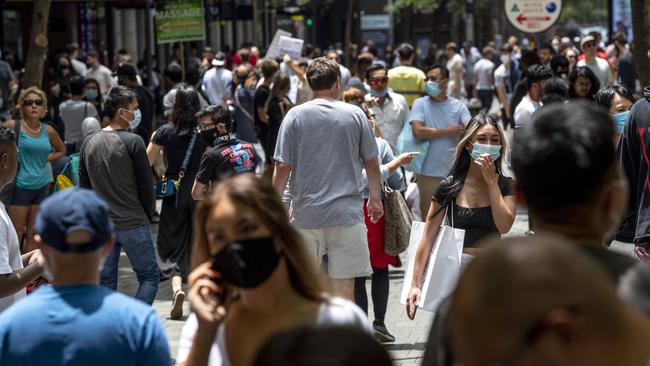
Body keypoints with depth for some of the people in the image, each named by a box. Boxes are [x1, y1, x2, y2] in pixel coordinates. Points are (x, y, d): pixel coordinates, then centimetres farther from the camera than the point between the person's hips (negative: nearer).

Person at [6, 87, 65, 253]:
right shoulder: (13, 126, -9)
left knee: (33, 234, 9)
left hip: (42, 187, 5)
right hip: (19, 187, -5)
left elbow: (61, 150, 23)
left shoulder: (48, 130, 6)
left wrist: (46, 159, 8)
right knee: (17, 233, -3)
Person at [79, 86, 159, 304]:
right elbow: (146, 184, -8)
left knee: (106, 281, 11)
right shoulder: (133, 142, -11)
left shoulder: (89, 144, 7)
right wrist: (147, 216, 7)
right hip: (133, 224, -6)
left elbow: (84, 186, 11)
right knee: (149, 277, 3)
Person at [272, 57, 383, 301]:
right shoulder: (355, 115, 2)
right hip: (347, 212, 0)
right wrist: (375, 198, 23)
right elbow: (371, 162, 9)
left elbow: (283, 166, -5)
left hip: (306, 214, 0)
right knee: (344, 284, 1)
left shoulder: (295, 116, -1)